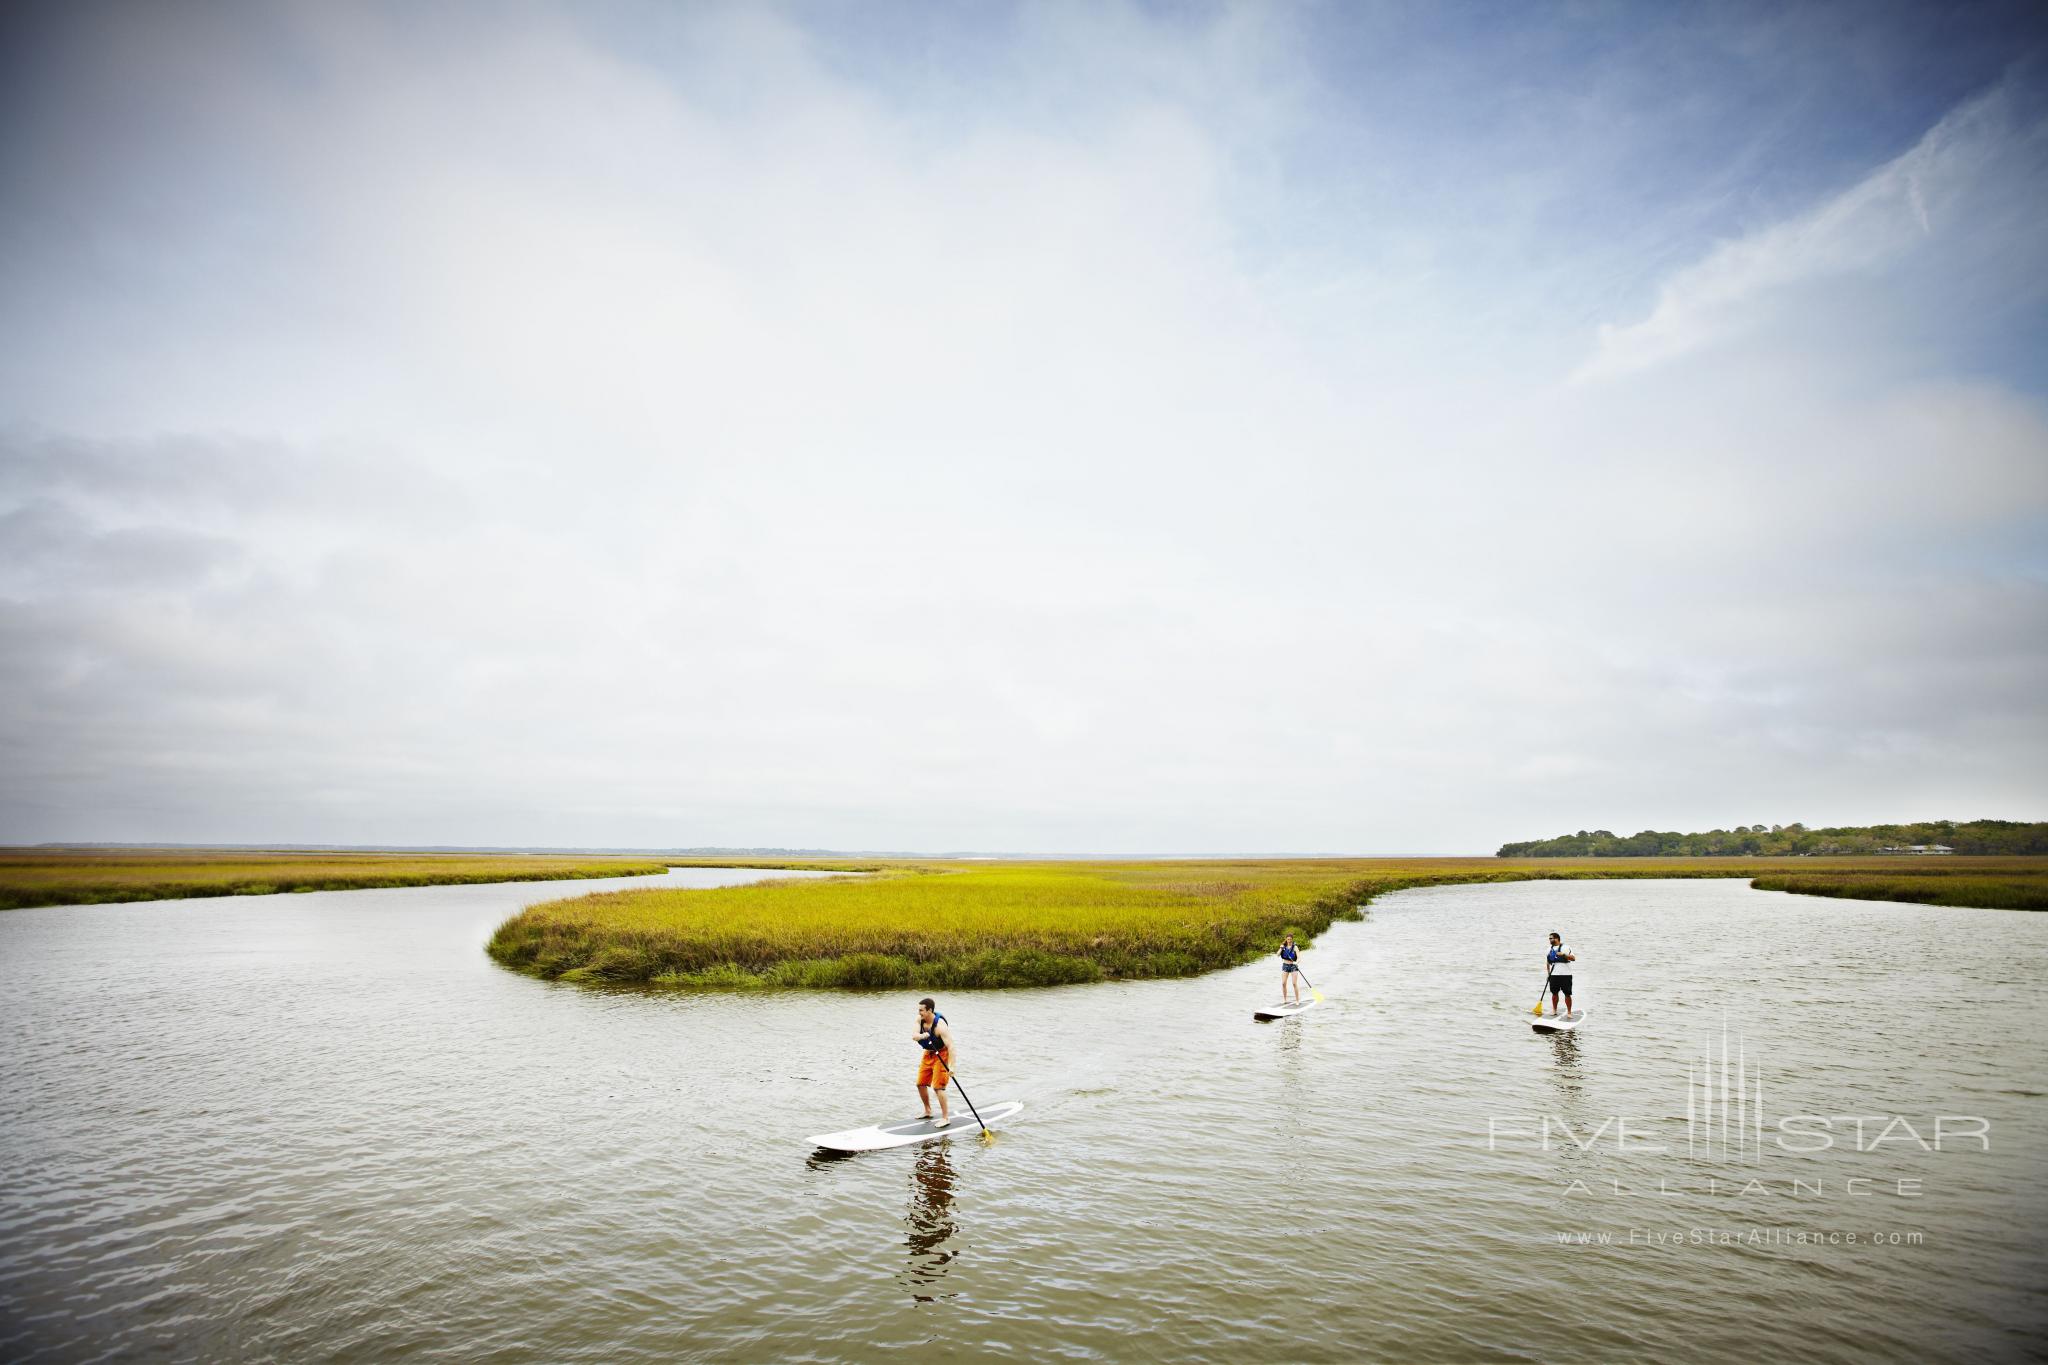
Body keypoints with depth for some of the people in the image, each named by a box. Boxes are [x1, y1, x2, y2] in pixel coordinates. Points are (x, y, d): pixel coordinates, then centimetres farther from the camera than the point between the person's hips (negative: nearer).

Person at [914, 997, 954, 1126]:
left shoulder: (939, 1025, -31)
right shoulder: (919, 1019, -11)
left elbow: (950, 1046, -35)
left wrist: (951, 1067, -42)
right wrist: (922, 1036, -46)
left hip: (941, 1054, -7)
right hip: (928, 1053, 7)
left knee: (938, 1086, -13)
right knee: (921, 1084, 11)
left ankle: (945, 1117, -2)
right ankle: (928, 1111, 30)